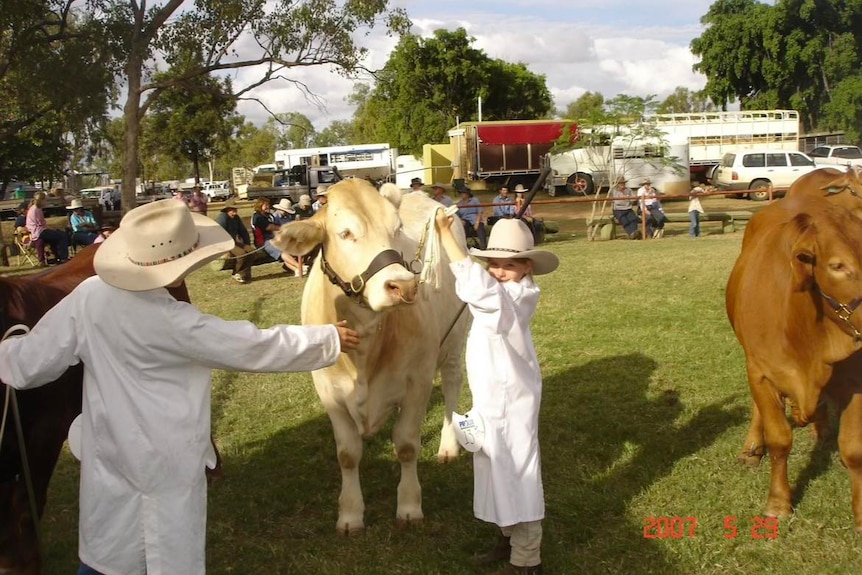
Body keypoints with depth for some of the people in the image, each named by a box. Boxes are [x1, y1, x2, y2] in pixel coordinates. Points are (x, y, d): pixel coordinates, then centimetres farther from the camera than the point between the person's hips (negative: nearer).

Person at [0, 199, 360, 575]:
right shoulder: (173, 323, -25)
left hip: (108, 455, 6)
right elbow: (255, 347, -18)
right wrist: (330, 340, -7)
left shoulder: (87, 296, -11)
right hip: (166, 462, -5)